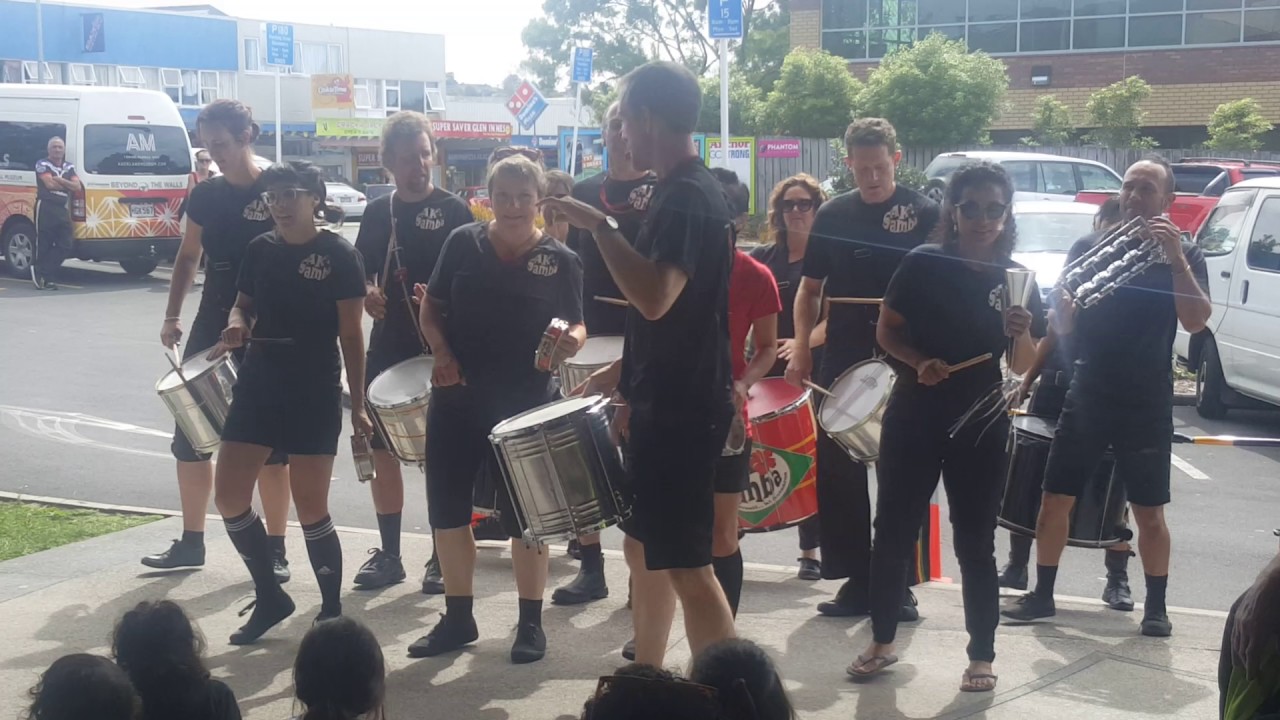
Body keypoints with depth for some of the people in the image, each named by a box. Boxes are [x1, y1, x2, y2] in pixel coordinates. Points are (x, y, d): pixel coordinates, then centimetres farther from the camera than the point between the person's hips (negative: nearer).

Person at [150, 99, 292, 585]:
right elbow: (189, 257, 16)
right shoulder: (205, 195, 6)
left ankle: (275, 550, 11)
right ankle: (191, 542, 21)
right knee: (189, 436, 7)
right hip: (211, 326, 5)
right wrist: (172, 315, 9)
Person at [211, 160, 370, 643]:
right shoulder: (260, 250, 6)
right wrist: (236, 326, -6)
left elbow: (351, 334, -7)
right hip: (258, 385, 6)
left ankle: (332, 610, 16)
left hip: (315, 394, -5)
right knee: (229, 498, 2)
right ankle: (270, 598, 19)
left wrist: (358, 402, -10)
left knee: (310, 509, -1)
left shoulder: (338, 256, -8)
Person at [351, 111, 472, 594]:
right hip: (388, 345, 5)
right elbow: (361, 272, 16)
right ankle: (389, 553, 20)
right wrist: (368, 294, -6)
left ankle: (443, 557, 13)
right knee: (381, 449, 8)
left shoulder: (453, 210, -3)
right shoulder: (377, 212, 10)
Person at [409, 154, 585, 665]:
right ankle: (458, 617, 23)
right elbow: (431, 307, 8)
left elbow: (576, 325, 3)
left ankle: (531, 622, 17)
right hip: (456, 396, 3)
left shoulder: (560, 260, -3)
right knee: (446, 505, 8)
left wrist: (571, 342, -20)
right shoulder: (463, 243, 2)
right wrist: (442, 354, -8)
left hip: (524, 401, -3)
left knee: (523, 512, 4)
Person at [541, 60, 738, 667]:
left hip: (682, 408, -11)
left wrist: (599, 225, -27)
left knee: (685, 566, -7)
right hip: (668, 401, 11)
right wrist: (629, 374, 22)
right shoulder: (685, 191, 14)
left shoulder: (686, 198, -19)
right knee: (645, 550, 19)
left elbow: (655, 298, -34)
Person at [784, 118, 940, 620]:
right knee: (838, 473, 5)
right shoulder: (833, 215, 7)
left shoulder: (924, 215, -3)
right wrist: (802, 347, 2)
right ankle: (856, 580, 16)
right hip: (841, 362, 3)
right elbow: (810, 287, 13)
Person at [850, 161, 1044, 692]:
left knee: (975, 544, 6)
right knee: (893, 532, 7)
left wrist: (1021, 334, -21)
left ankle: (981, 658, 17)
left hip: (980, 425, 0)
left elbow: (1023, 368, 0)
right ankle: (881, 642, 23)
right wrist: (919, 362, -16)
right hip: (913, 418, 0)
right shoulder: (923, 264, -5)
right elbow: (886, 331, 2)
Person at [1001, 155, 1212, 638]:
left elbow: (1196, 322, -16)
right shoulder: (1088, 247, 4)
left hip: (1147, 403, -2)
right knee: (1055, 499, 4)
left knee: (1149, 512, 4)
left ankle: (1156, 607, 19)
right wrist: (1062, 306, -20)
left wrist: (1175, 258, -25)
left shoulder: (1182, 255, -1)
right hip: (1087, 397, 2)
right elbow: (1063, 326, 4)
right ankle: (1042, 595, 18)